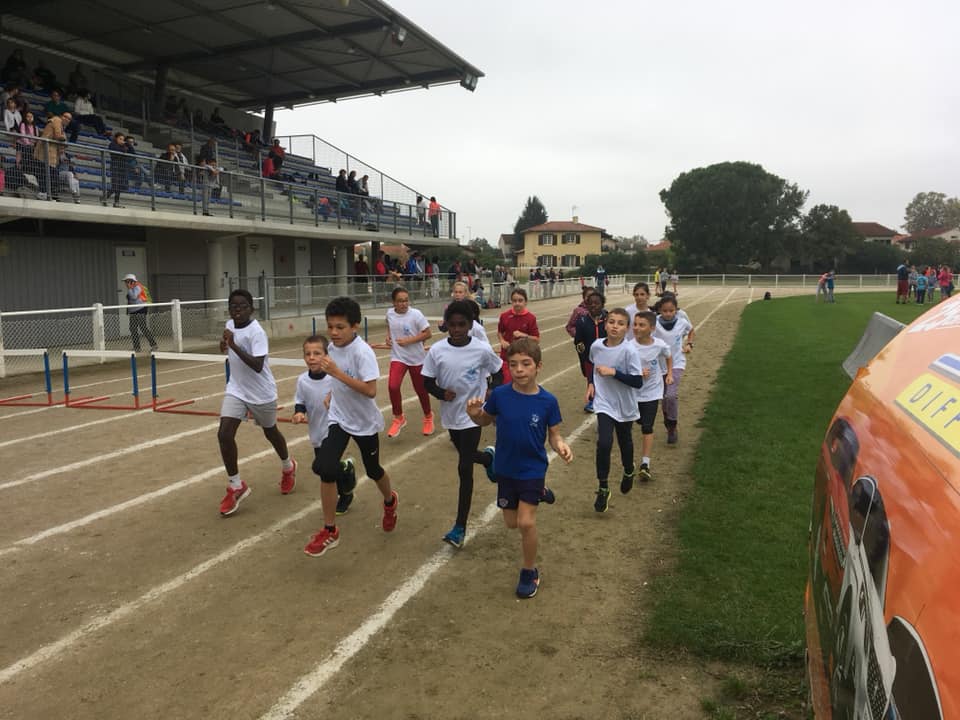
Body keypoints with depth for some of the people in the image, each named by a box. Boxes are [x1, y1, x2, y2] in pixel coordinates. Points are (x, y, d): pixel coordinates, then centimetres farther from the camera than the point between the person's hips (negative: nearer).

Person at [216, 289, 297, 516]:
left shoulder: (256, 332, -23)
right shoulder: (230, 325, -1)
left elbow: (258, 366, -34)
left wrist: (233, 346, -39)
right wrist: (225, 346, 2)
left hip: (261, 393, -5)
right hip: (236, 390, 5)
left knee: (270, 432, 16)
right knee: (224, 434, -11)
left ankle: (288, 467, 46)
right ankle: (235, 486, 3)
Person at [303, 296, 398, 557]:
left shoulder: (362, 352, -25)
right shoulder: (333, 347, -4)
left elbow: (371, 391, -34)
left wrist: (337, 373, -36)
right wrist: (332, 394, 9)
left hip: (365, 422, -4)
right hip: (339, 418, 4)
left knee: (373, 470, 16)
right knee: (326, 469, -13)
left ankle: (390, 502, 50)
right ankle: (329, 530, 1)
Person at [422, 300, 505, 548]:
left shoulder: (482, 350, -14)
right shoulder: (436, 351, -10)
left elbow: (498, 373, 2)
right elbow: (428, 382, -3)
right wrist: (441, 393, -23)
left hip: (472, 415, -4)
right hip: (450, 414, 4)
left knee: (464, 468, -5)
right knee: (466, 456, 23)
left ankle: (460, 527, 5)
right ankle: (488, 457, 61)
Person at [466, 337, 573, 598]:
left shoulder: (548, 401, -17)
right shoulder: (500, 394, -14)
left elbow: (554, 434, -5)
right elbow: (486, 420, 2)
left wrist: (561, 446, -27)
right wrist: (474, 414, -21)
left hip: (532, 469, -3)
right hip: (505, 469, 3)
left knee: (526, 523, -11)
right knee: (512, 523, 16)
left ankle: (530, 571, 16)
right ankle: (538, 495, 48)